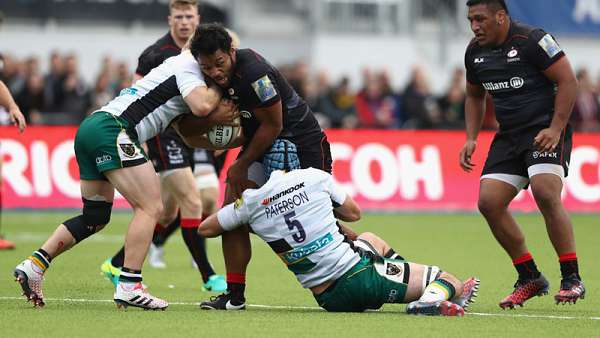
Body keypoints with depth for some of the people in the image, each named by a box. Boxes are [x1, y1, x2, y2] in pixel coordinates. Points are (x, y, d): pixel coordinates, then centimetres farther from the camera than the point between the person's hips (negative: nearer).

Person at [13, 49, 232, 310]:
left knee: (96, 218, 16)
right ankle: (129, 287, -15)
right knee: (151, 207, -10)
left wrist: (219, 112, 5)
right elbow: (201, 106, -19)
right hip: (113, 129, -10)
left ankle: (33, 265, 10)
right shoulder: (188, 65, -1)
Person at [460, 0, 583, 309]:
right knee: (488, 201, -6)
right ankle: (530, 278, 6)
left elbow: (568, 81, -13)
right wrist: (471, 139, 12)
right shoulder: (475, 53, 8)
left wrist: (556, 128, -19)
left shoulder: (532, 40, -13)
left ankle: (572, 279, -17)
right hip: (508, 136, 7)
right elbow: (475, 97, 24)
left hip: (546, 130, -7)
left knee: (545, 193, -27)